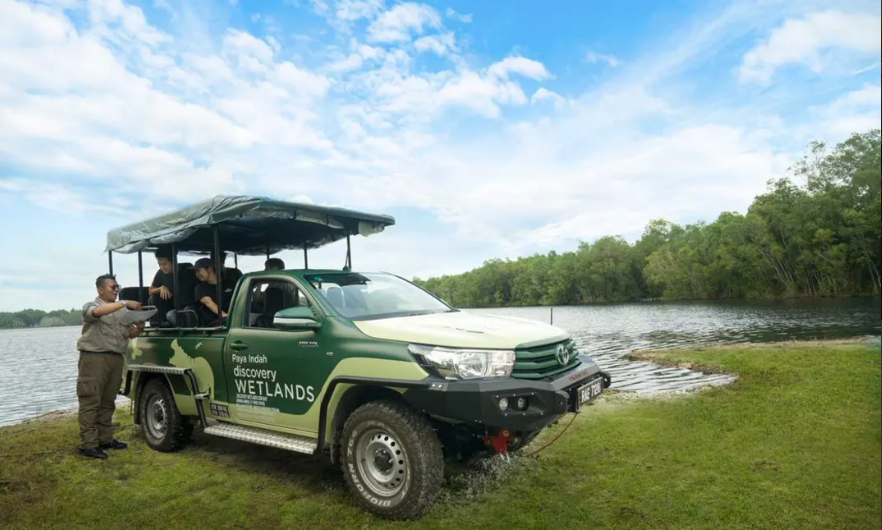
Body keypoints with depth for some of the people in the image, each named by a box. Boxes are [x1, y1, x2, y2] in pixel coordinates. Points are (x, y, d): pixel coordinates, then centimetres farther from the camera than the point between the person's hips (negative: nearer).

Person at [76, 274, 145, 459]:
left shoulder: (122, 310, 16)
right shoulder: (91, 306, 1)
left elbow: (131, 334, 17)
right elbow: (98, 312, -25)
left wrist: (139, 328, -4)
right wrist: (124, 303, -29)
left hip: (116, 359, 6)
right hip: (94, 358, -6)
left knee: (108, 402, 11)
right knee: (91, 402, -4)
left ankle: (105, 439, 18)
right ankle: (88, 444, -2)